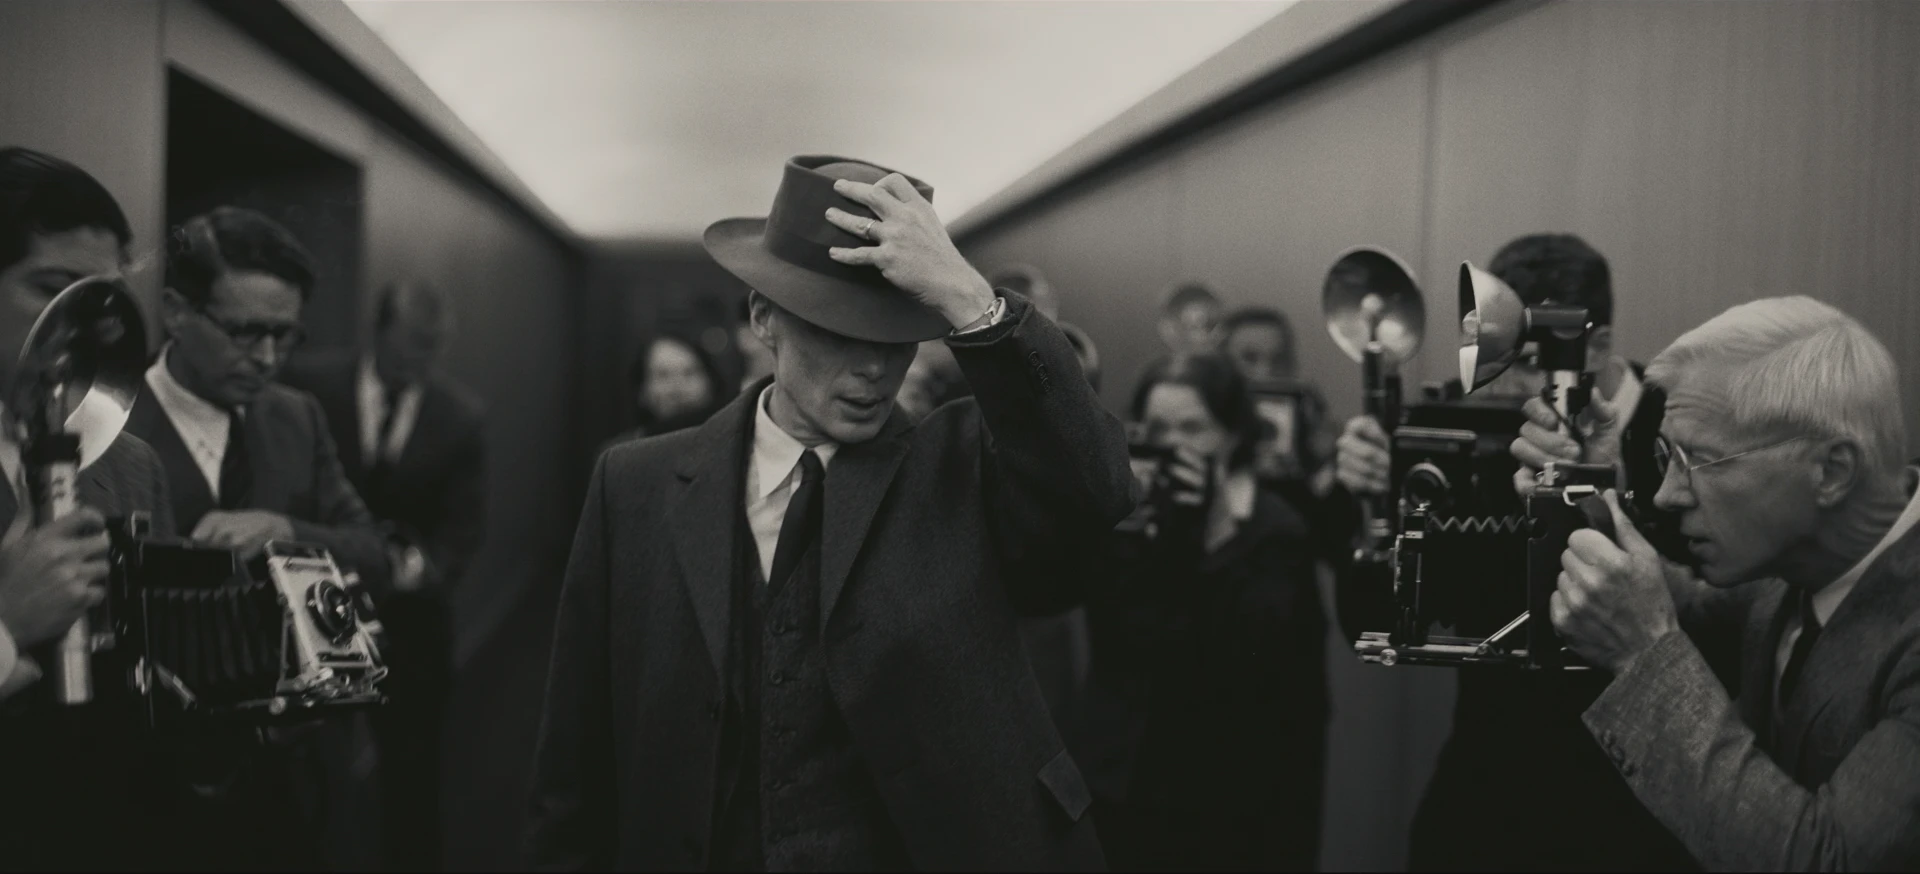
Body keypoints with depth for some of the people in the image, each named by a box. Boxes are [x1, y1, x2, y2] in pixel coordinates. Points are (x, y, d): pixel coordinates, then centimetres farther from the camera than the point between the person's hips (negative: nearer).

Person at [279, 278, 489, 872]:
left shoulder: (462, 414, -3)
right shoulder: (310, 385, -7)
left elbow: (465, 527, -3)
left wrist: (421, 565, -22)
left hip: (411, 615, 1)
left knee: (412, 767, 10)